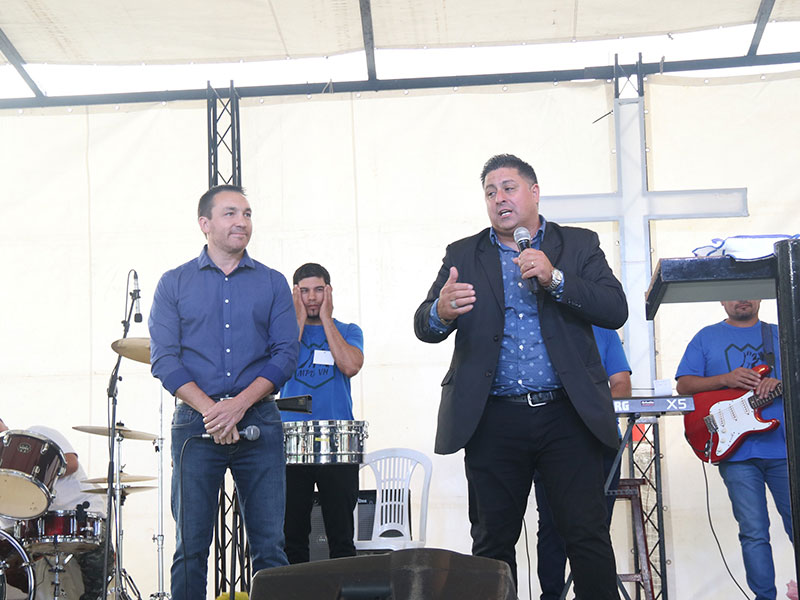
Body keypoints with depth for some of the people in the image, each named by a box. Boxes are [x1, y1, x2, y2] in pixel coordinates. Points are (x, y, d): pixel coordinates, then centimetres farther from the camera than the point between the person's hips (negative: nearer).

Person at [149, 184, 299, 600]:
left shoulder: (272, 283, 11)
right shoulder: (174, 284, 9)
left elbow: (286, 354, 3)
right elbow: (164, 359, 0)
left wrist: (240, 403, -11)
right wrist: (209, 409, -13)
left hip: (258, 422, 1)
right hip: (195, 425, -1)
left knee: (269, 545, -1)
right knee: (191, 546, 1)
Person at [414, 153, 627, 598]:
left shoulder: (580, 245, 9)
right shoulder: (464, 255, 12)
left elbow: (616, 310, -3)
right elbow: (424, 326, 2)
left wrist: (555, 279, -16)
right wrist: (442, 312, -23)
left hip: (568, 415, -1)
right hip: (494, 420, 1)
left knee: (588, 537, -1)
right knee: (493, 541, 7)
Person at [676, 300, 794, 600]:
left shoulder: (780, 335, 15)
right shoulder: (706, 337, 11)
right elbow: (683, 385, 4)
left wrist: (779, 384, -13)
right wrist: (725, 379, -11)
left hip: (784, 449, 1)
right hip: (737, 452, -1)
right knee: (754, 533, -1)